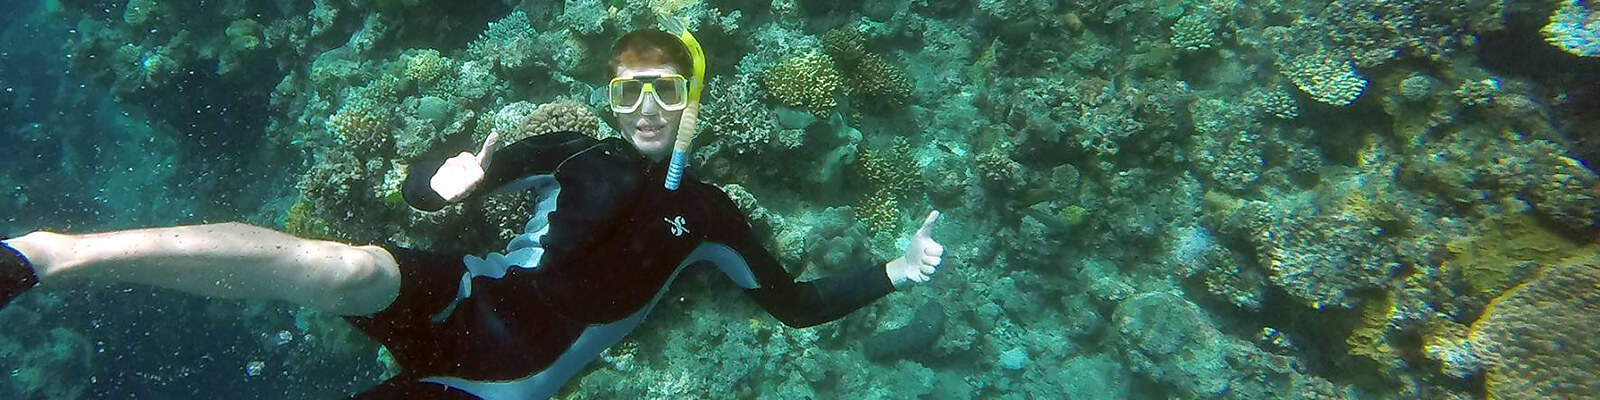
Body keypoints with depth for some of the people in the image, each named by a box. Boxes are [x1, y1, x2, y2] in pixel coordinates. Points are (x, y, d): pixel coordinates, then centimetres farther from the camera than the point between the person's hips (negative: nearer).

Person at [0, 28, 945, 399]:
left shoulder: (705, 212, 6)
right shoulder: (572, 155, 8)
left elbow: (796, 304, 9)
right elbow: (419, 186, 10)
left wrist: (892, 273, 2)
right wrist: (448, 182, -13)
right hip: (459, 305, 0)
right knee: (345, 268, -33)